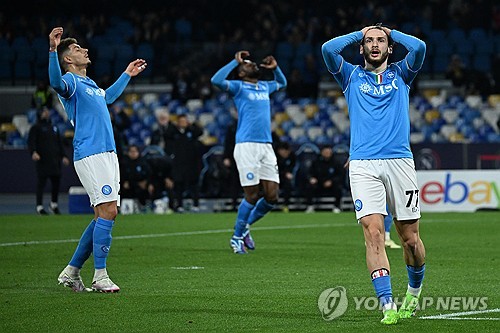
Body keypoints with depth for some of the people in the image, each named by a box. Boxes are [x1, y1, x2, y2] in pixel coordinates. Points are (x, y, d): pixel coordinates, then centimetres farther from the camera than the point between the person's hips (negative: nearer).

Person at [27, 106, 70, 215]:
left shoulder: (54, 128, 23)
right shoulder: (36, 128, 3)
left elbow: (59, 143, 25)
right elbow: (31, 141, -9)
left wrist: (63, 156, 14)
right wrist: (33, 152, -27)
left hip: (55, 160, 6)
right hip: (42, 160, -6)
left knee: (56, 181, 4)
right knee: (41, 182, -7)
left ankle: (54, 204, 20)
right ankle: (39, 207, -3)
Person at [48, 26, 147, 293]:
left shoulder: (89, 84, 22)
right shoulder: (70, 81, -5)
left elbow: (108, 97, 45)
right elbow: (56, 82, -31)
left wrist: (127, 75, 52)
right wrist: (52, 50, -44)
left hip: (107, 155, 9)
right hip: (91, 156, -9)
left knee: (105, 215, 8)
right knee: (107, 211, -15)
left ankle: (71, 272, 13)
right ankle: (100, 276, -12)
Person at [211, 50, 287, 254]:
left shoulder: (264, 87, 21)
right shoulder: (238, 87, 3)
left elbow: (282, 83, 43)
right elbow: (216, 80, -16)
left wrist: (275, 68, 24)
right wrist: (235, 61, -8)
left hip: (266, 146, 6)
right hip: (246, 146, -6)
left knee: (272, 196, 0)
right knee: (251, 196, -7)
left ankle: (245, 227, 21)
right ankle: (237, 236, 10)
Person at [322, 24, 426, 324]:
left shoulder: (401, 74, 16)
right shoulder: (352, 77, 15)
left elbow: (419, 47, -3)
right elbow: (328, 48, 0)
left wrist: (391, 32, 13)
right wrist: (359, 34, 13)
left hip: (400, 161, 1)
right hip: (363, 166, 0)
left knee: (410, 238, 4)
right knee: (373, 232, -15)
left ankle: (414, 292, 31)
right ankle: (388, 306, -19)